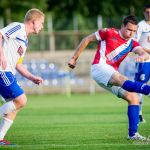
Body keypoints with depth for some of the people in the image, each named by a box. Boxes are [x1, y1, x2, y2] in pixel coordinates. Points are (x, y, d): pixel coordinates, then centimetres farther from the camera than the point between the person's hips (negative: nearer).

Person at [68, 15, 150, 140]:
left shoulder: (132, 43, 15)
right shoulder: (109, 33, 2)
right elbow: (87, 40, 9)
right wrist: (74, 59, 9)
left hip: (112, 76, 8)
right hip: (99, 68, -8)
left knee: (133, 98, -4)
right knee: (122, 80, -34)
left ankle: (133, 134, -3)